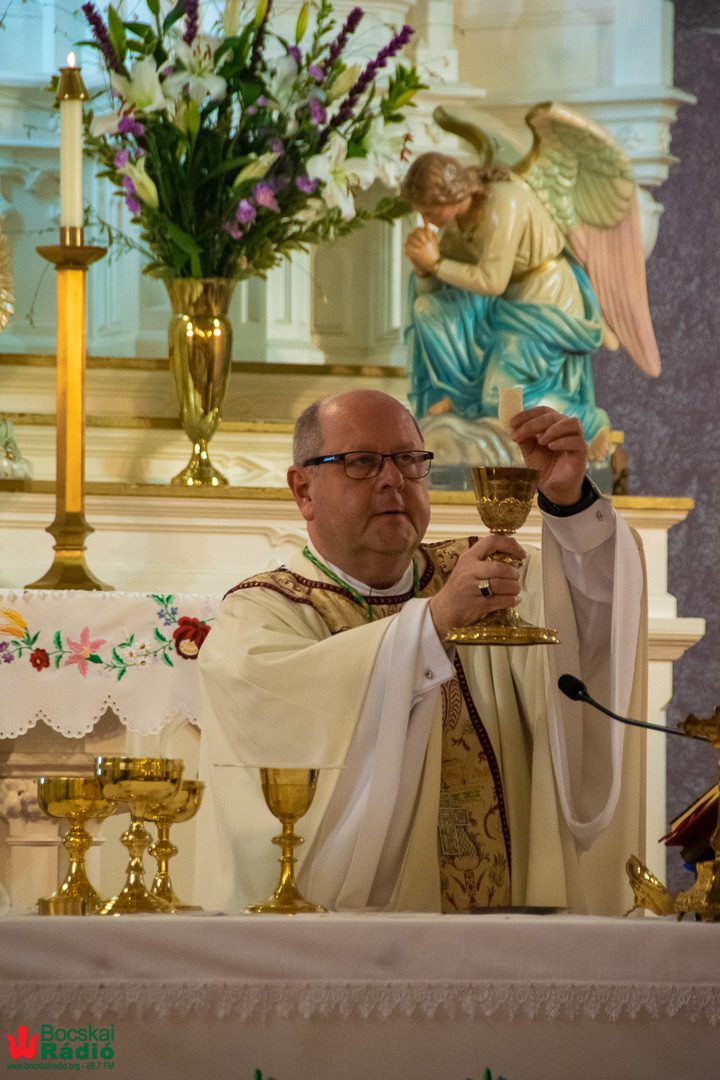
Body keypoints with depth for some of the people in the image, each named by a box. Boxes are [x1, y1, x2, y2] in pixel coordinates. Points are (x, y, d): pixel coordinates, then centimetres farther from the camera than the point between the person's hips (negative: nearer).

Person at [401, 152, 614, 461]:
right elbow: (430, 287, 1)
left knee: (503, 399, -18)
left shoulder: (502, 202, -27)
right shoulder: (457, 217, -1)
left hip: (547, 302, -8)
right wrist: (422, 264, -21)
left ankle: (591, 422, 0)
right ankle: (463, 393, 10)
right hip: (511, 303, 9)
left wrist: (435, 263, -24)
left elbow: (492, 281, -30)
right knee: (427, 306, -4)